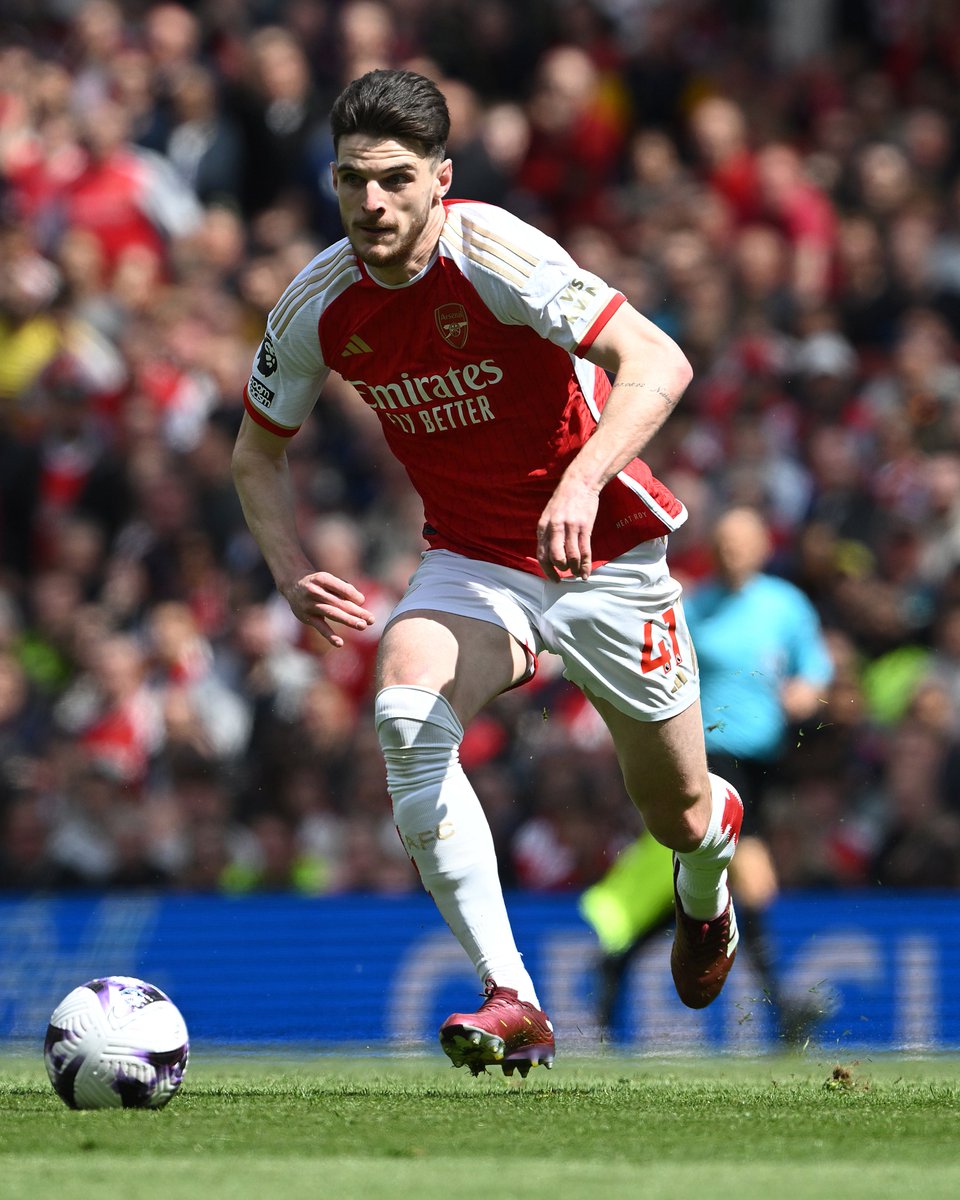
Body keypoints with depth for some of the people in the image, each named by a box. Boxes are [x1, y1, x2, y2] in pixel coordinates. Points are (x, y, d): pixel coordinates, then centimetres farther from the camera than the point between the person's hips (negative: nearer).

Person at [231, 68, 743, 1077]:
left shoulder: (492, 253, -23)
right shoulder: (318, 306, -9)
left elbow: (659, 362, -30)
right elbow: (257, 454, 8)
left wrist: (582, 481, -45)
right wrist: (293, 575, -9)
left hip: (600, 550, -3)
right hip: (471, 565, 3)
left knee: (679, 815, 8)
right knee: (405, 712, -30)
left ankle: (710, 860, 50)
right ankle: (511, 1002, -31)